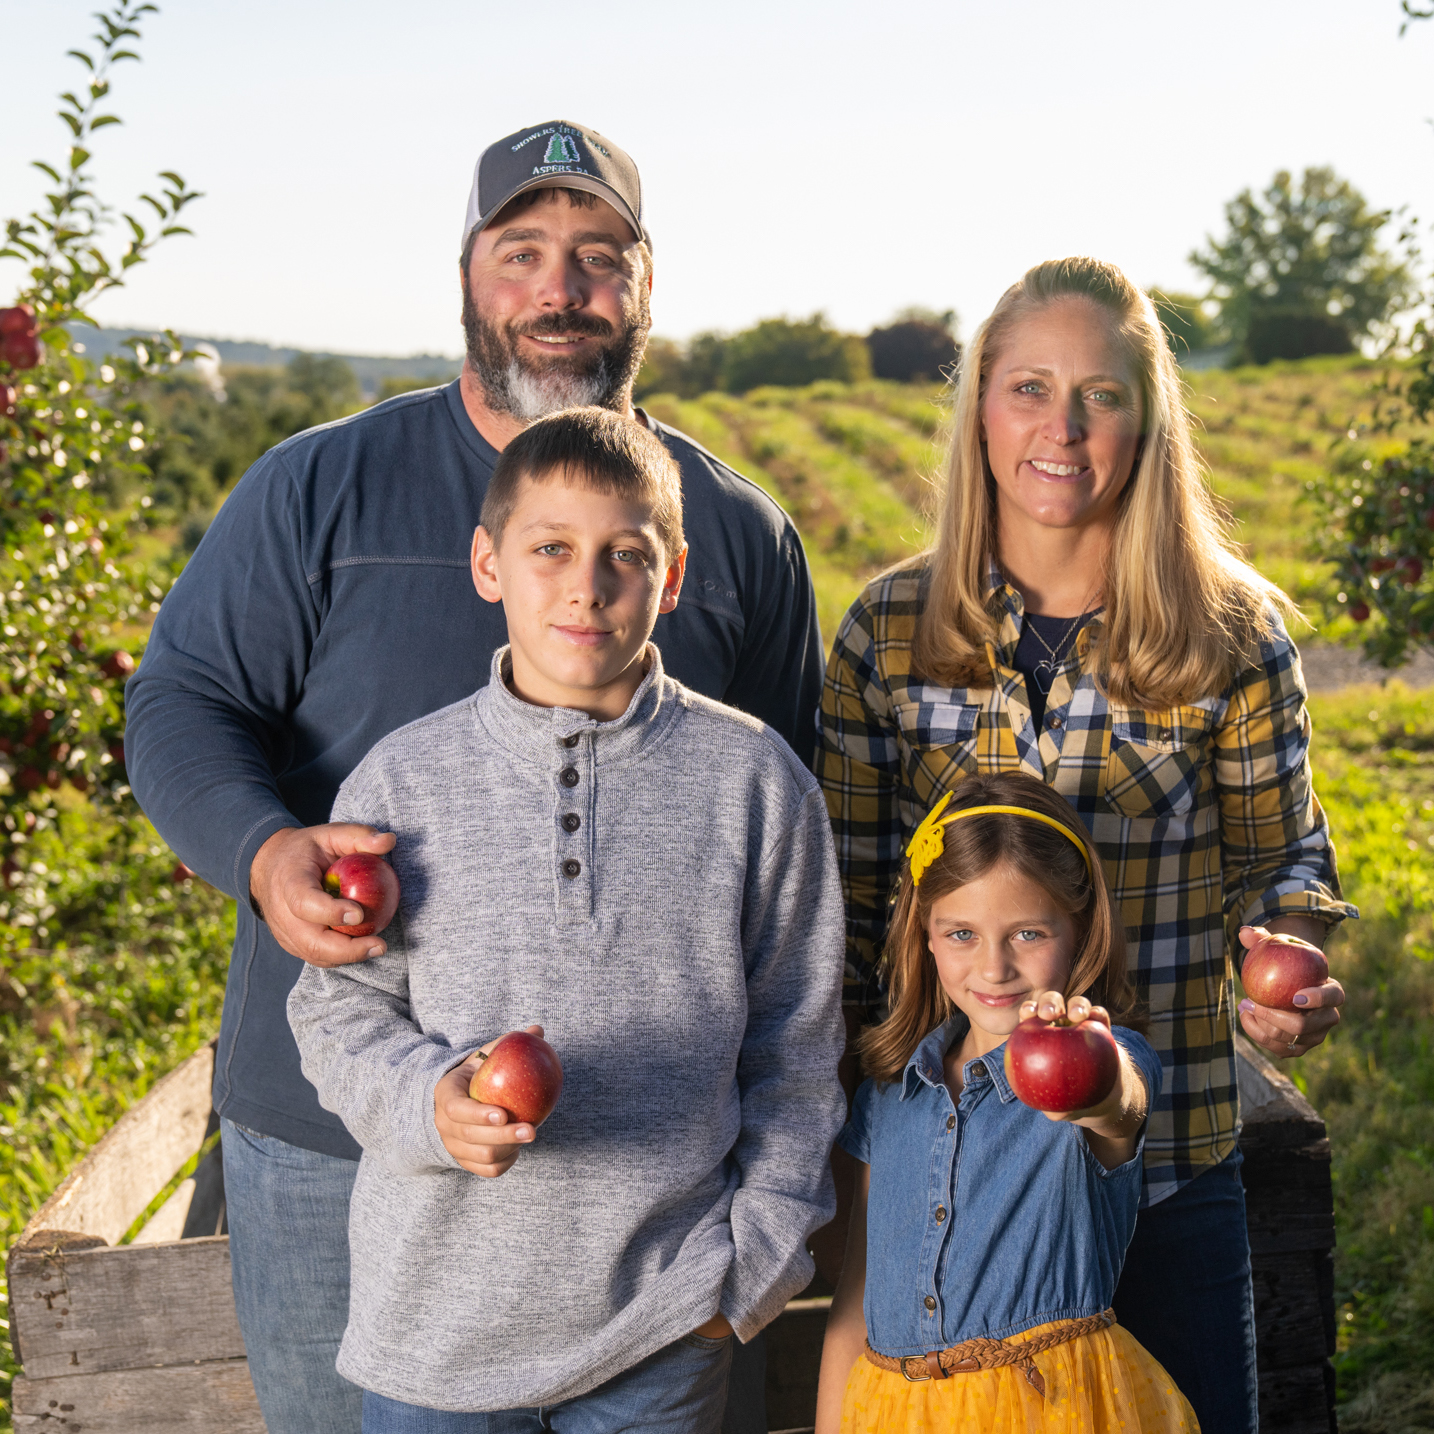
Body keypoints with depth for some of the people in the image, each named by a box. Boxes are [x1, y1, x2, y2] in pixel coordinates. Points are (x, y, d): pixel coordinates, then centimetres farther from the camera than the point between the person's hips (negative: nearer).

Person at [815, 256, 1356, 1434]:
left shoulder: (1233, 637, -4)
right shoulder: (887, 632, -2)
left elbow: (1280, 856, 6)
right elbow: (847, 894, 3)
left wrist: (1288, 957, -15)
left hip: (1167, 1160, 0)